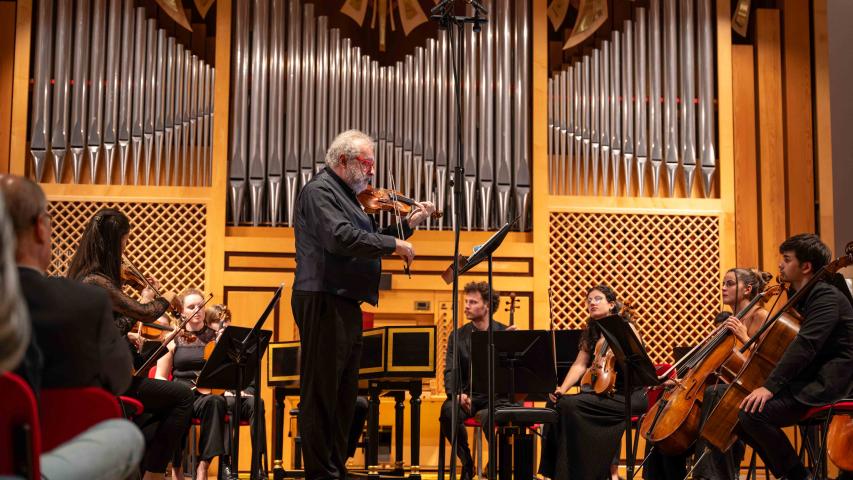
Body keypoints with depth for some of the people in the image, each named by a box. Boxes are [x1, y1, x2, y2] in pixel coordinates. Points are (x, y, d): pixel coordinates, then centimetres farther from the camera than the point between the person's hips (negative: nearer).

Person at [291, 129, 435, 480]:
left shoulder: (348, 197, 19)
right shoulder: (319, 191, -9)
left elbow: (369, 241, 22)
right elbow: (341, 238, -25)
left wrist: (409, 224, 12)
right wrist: (393, 244, -17)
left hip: (347, 305, 10)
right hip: (324, 303, -10)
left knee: (343, 394, 14)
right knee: (321, 392, -5)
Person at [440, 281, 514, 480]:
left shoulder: (506, 333, 5)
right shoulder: (457, 336, 10)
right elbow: (450, 372, 3)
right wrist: (457, 394, -19)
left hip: (497, 396, -2)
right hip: (468, 396, 2)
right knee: (448, 411, -32)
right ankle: (467, 463, -7)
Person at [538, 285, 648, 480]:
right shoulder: (591, 333, 16)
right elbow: (580, 364, 5)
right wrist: (562, 389, -10)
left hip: (629, 396, -7)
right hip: (603, 393, 7)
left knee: (571, 405, -25)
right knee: (557, 402, -13)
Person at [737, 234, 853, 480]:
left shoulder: (826, 296, -14)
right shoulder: (801, 297, 19)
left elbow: (805, 345, -27)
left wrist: (770, 386, -31)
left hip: (825, 385, -10)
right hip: (808, 381, 11)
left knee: (753, 413, -27)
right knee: (739, 413, 3)